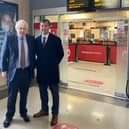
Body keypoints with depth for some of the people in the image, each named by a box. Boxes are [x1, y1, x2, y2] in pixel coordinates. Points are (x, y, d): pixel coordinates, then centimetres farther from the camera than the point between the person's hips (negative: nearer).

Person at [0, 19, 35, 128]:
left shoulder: (31, 39, 0)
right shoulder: (9, 39, -6)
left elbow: (33, 55, 7)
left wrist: (32, 68, 7)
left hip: (27, 71, 2)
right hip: (14, 71, -2)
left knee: (24, 94, 15)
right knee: (12, 95, 7)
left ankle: (23, 113, 34)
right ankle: (9, 116, 25)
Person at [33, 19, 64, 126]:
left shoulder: (56, 39, -6)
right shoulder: (37, 40, 6)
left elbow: (61, 54, -2)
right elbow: (36, 53, 14)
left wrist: (54, 64, -3)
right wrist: (38, 64, 5)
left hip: (52, 70, -4)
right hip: (41, 70, 4)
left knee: (54, 93, 7)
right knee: (43, 92, 16)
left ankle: (55, 113, 20)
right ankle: (44, 110, 33)